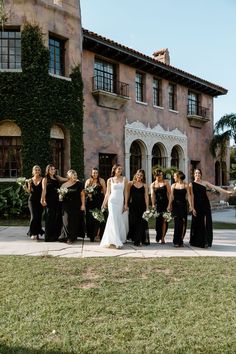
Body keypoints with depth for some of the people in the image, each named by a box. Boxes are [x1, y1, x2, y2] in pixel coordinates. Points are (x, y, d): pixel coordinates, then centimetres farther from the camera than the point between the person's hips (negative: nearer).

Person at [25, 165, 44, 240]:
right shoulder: (30, 180, 9)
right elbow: (29, 191, 7)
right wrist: (28, 185, -7)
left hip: (40, 200, 0)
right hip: (32, 200, 0)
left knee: (39, 217, 2)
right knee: (34, 216, -11)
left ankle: (37, 233, 14)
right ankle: (33, 233, -3)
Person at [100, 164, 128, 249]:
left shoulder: (124, 179, 7)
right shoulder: (110, 180, 6)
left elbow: (126, 192, 4)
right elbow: (108, 193, 9)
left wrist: (126, 204, -1)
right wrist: (104, 203, 5)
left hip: (121, 201, 1)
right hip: (112, 201, -1)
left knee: (121, 221, 4)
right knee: (114, 219, -11)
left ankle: (121, 239, 19)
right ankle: (116, 241, -11)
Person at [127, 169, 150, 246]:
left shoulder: (144, 185, 8)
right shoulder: (131, 183, 7)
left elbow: (146, 196, 5)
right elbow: (128, 194, 6)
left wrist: (147, 207, -2)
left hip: (141, 205, 0)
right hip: (132, 205, 0)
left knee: (140, 222, -1)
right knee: (132, 221, 0)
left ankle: (138, 240, 5)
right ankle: (133, 238, 18)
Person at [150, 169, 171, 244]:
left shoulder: (166, 182, 6)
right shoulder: (153, 184, 8)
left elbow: (169, 193, 2)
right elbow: (152, 195, 0)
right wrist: (153, 204, -10)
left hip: (165, 203, -1)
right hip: (157, 203, 1)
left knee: (164, 220, -3)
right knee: (158, 220, 2)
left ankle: (162, 237, 4)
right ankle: (158, 237, 22)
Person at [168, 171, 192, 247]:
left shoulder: (185, 185, 3)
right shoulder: (173, 185, 8)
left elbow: (188, 195, -2)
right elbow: (171, 196, 5)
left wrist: (190, 205, -10)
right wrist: (169, 205, -3)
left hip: (183, 205, 0)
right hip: (175, 205, 0)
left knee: (183, 223, 1)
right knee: (177, 222, -6)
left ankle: (181, 240, 13)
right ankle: (176, 241, -1)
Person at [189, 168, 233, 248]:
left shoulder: (205, 182, 10)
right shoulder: (192, 184, 1)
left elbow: (216, 187, 5)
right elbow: (192, 197, -3)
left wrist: (226, 191, -4)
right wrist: (193, 208, -9)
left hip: (205, 205, 2)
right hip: (197, 205, -2)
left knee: (207, 223, -4)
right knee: (197, 223, 3)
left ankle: (206, 242, -1)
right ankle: (196, 241, 16)